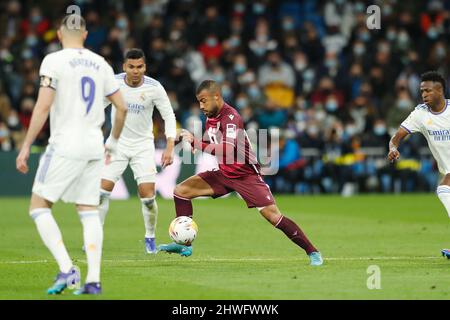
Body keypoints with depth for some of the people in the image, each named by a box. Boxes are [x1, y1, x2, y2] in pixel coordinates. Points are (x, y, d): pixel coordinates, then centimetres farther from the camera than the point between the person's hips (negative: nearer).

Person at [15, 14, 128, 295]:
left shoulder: (54, 61, -6)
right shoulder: (100, 64, 11)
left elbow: (43, 106, -13)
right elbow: (122, 107, 13)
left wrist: (26, 146, -9)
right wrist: (113, 142, 28)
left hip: (65, 145, -5)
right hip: (94, 147, 5)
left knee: (39, 207, 3)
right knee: (89, 212, 9)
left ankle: (67, 269, -12)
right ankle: (93, 280, 2)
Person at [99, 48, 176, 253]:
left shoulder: (154, 88, -14)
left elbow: (169, 116, -6)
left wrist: (169, 148, -15)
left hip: (143, 145, -1)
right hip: (117, 142, 1)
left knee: (148, 196, -10)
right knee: (102, 191, -7)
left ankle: (150, 238, 12)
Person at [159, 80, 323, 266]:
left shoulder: (231, 117, -23)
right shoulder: (210, 118, 4)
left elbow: (227, 150, -35)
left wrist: (195, 143, -33)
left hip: (246, 175, -8)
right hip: (224, 174, 8)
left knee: (273, 217, -15)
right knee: (181, 191, -1)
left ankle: (312, 252, -4)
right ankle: (184, 245, 4)